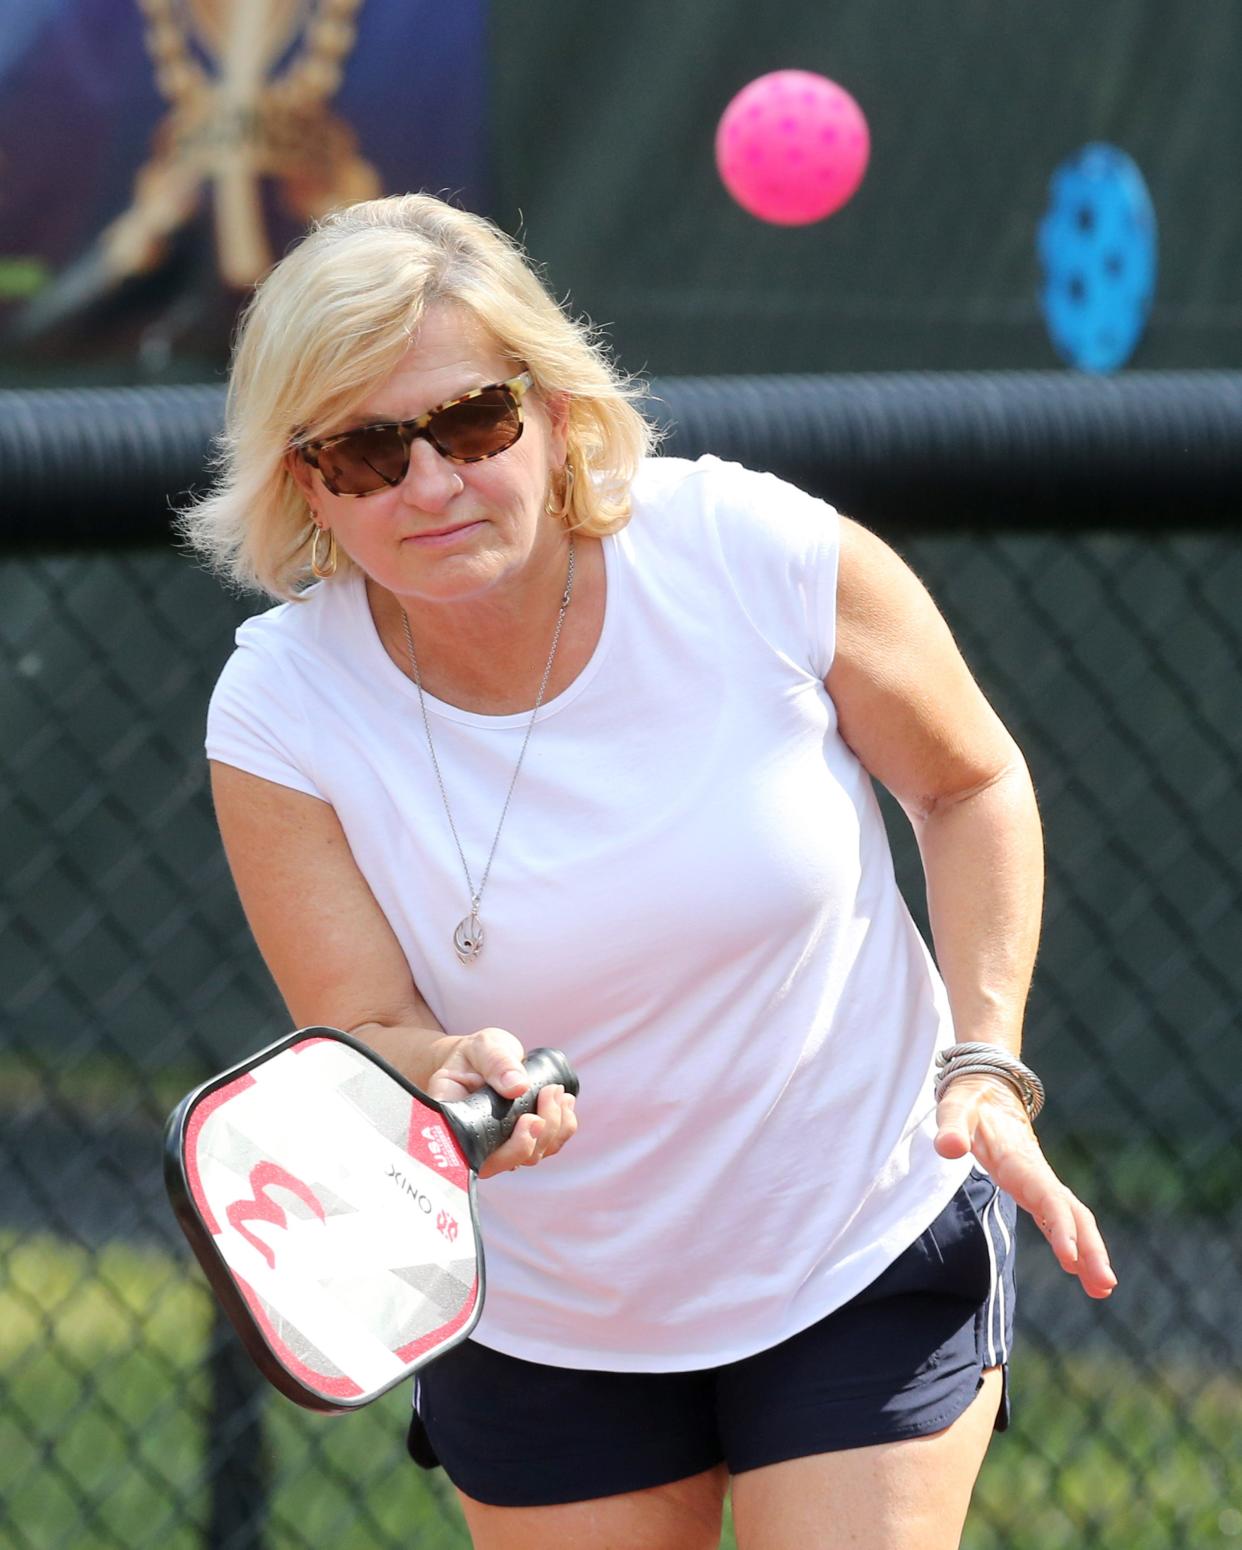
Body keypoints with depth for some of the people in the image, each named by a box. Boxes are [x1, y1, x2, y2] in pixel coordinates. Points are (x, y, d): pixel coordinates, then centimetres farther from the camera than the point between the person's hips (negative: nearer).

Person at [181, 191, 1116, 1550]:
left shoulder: (763, 557, -19)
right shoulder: (283, 711, -17)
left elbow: (970, 785, -1)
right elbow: (361, 1039, -13)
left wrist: (984, 1066, -10)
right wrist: (454, 1076, -36)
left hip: (871, 1264, -1)